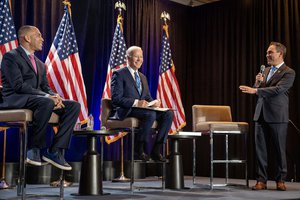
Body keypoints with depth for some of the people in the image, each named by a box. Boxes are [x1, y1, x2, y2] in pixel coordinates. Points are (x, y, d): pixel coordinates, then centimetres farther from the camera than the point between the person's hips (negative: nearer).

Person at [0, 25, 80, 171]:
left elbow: (45, 87, 16)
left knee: (74, 106, -12)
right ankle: (33, 149, -23)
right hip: (16, 100, -8)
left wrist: (55, 97, -9)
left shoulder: (40, 64, 24)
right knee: (46, 103, -38)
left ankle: (55, 151, -18)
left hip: (36, 99, 8)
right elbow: (18, 85, -15)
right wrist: (47, 97, -23)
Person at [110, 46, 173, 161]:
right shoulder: (119, 74, -1)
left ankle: (156, 150, -15)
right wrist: (135, 103, -24)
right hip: (125, 111, -7)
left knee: (168, 114, -17)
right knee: (150, 114, -35)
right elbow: (116, 98, -12)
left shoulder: (143, 77, 24)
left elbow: (148, 97, 22)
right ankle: (139, 149, -20)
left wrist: (153, 102, -3)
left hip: (142, 108, 7)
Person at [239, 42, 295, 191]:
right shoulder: (266, 71, 17)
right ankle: (261, 180, 8)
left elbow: (278, 89, -19)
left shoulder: (288, 72, -4)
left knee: (279, 149, 3)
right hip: (261, 114, 6)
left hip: (277, 116, -6)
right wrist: (258, 82, -1)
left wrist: (255, 90, -23)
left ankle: (280, 180, 14)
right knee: (260, 149, 3)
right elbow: (257, 92, 20)